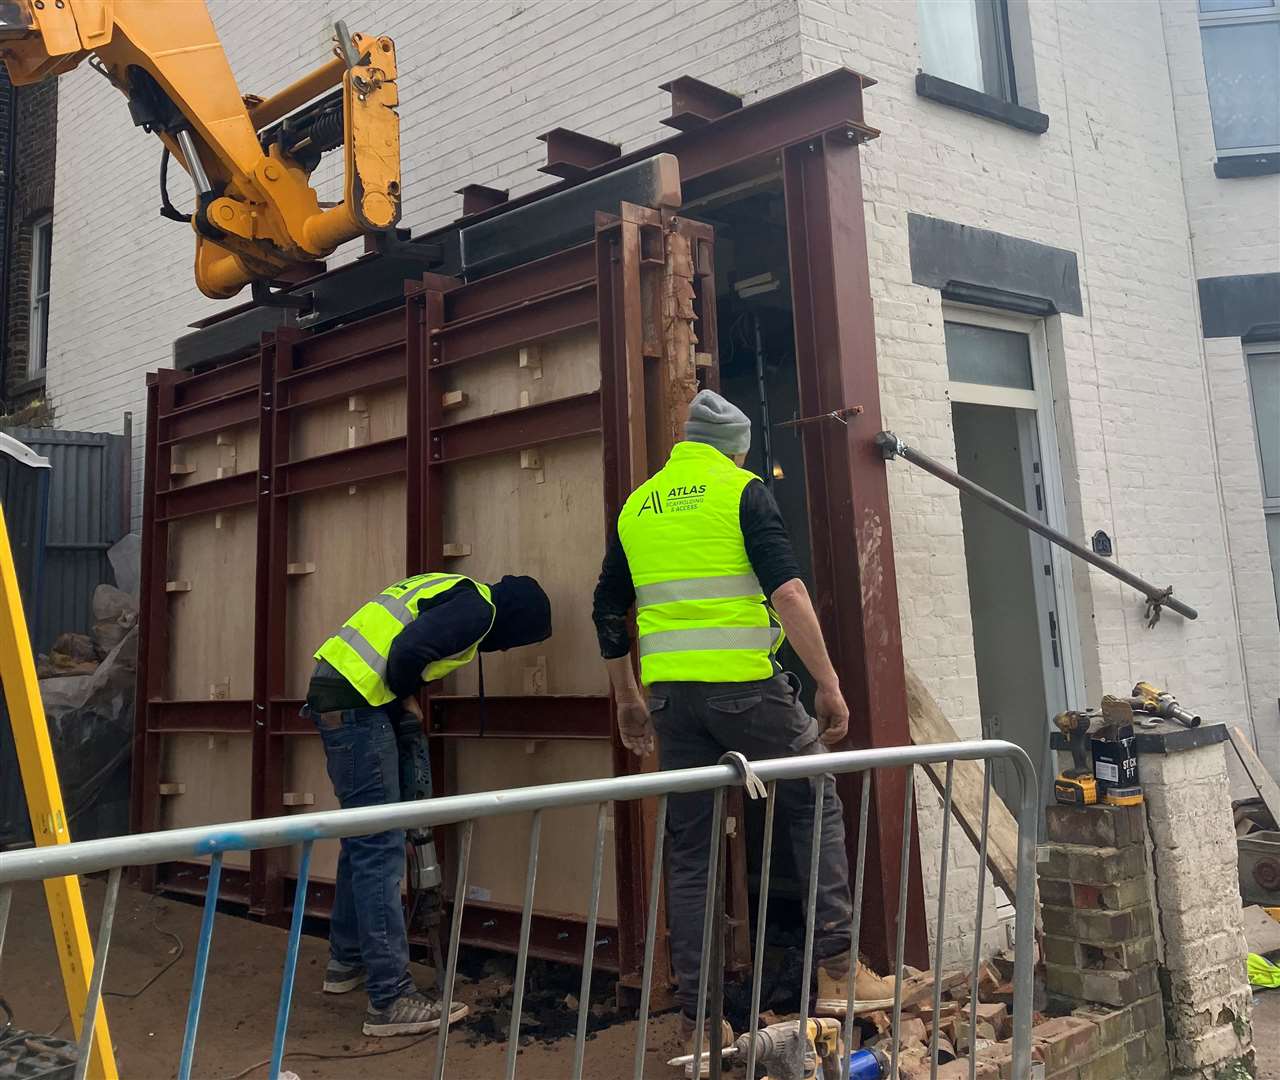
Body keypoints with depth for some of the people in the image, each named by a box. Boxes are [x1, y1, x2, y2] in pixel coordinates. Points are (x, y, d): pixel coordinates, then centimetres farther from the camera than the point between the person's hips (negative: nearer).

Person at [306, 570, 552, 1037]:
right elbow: (408, 650, -22)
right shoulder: (478, 606, -9)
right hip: (358, 701, -10)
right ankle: (390, 998, -5)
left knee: (362, 838, 20)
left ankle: (347, 962, 32)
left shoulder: (452, 591, 21)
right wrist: (405, 698, -5)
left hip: (332, 689, 10)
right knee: (380, 848, -8)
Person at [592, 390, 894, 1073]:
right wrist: (830, 686, -9)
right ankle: (837, 970, 14)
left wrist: (627, 701, 25)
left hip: (671, 695, 4)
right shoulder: (741, 491, -1)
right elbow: (788, 592, -13)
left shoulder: (636, 506, 14)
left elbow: (608, 613, 16)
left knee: (688, 850, 11)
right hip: (746, 685, -4)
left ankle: (696, 1018, 16)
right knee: (816, 807, 16)